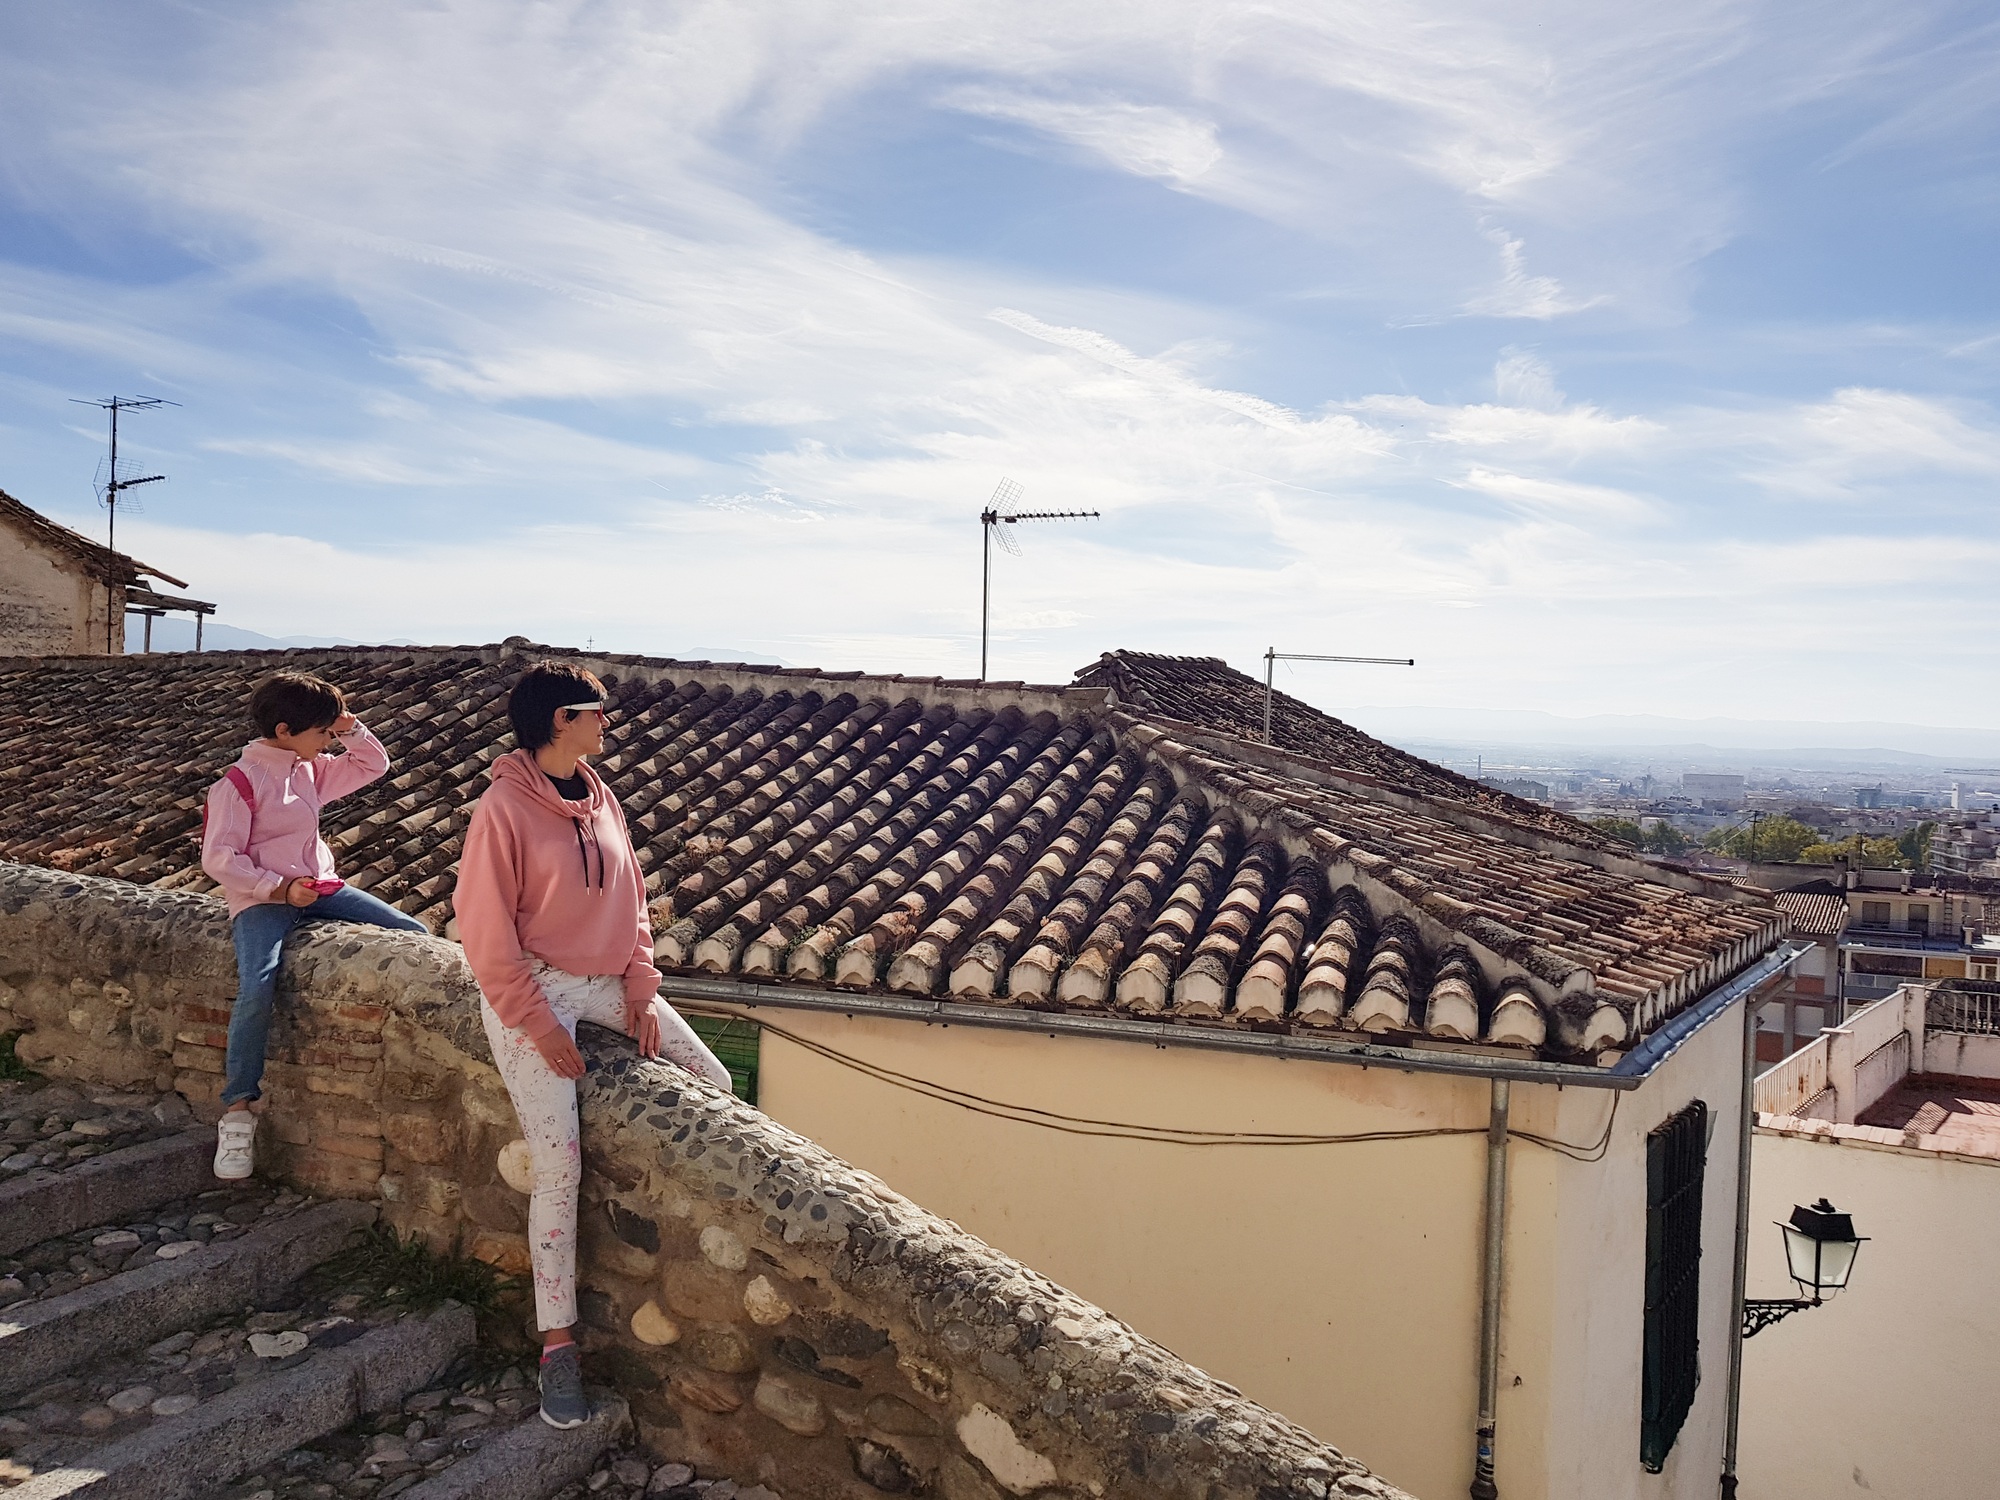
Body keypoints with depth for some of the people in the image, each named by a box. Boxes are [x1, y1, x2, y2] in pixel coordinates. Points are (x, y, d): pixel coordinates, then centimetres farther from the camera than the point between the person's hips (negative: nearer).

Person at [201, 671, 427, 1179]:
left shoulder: (311, 770, 14)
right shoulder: (240, 783, -8)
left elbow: (374, 764, 23)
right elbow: (219, 858, -12)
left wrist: (350, 728, 5)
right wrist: (280, 887, -20)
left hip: (318, 888, 7)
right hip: (261, 899, -7)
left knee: (413, 934, -10)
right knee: (257, 988, -33)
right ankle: (238, 1110, -19)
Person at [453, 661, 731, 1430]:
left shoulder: (599, 798, 7)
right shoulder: (503, 809, -14)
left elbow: (630, 898, 11)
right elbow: (486, 933, -14)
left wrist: (642, 990, 1)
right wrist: (539, 1026, -16)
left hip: (605, 981, 7)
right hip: (532, 990, -7)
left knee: (713, 1084, -1)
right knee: (559, 1166, -11)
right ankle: (557, 1343, 0)